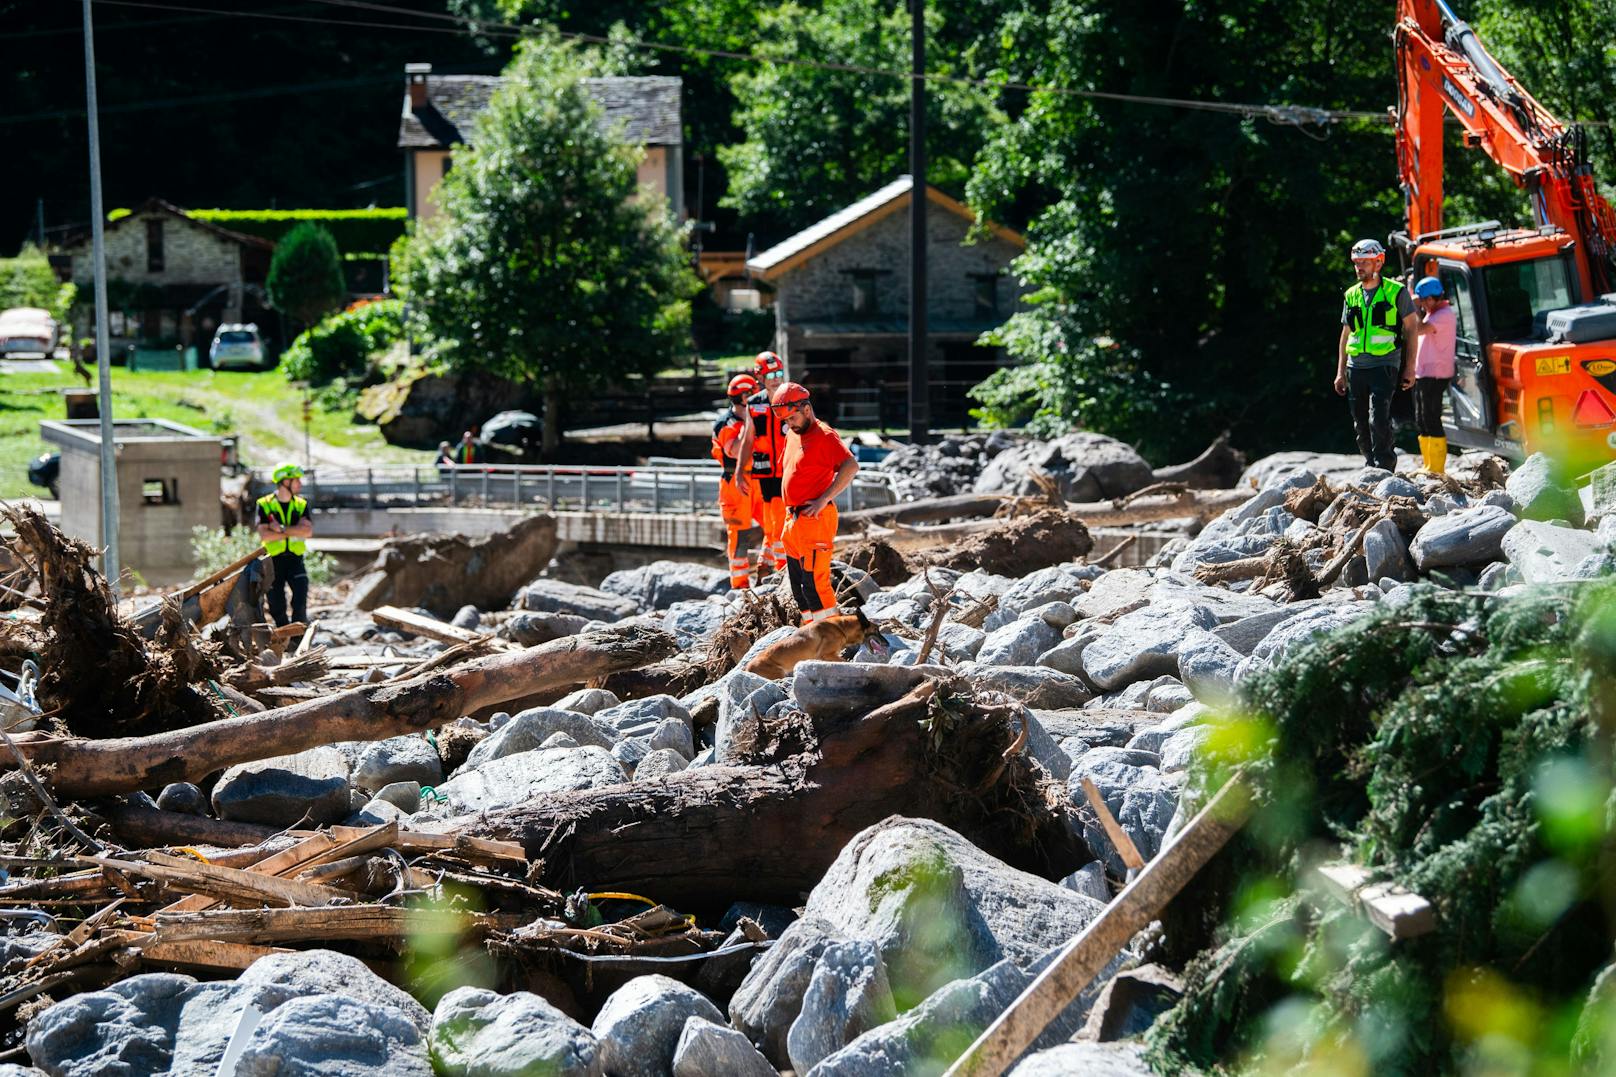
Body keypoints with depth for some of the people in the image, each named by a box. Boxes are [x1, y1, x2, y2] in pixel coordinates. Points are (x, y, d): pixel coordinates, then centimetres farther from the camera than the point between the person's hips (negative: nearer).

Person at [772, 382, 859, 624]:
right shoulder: (793, 435, 15)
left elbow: (851, 467, -24)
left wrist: (823, 500, -26)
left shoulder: (823, 435, -13)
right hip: (793, 520, 10)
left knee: (814, 582, -11)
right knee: (798, 582, 14)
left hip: (815, 520, -10)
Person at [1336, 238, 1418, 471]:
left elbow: (1411, 329, 2)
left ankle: (1384, 468, -14)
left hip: (1384, 365, -5)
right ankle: (1372, 466, 19)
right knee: (1361, 425, 7)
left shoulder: (1396, 291, 0)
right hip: (1356, 366, 5)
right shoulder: (1351, 295, 14)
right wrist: (1340, 372, 15)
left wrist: (1410, 367, -4)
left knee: (1379, 420, -18)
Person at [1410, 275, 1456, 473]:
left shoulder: (1444, 315, -14)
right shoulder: (1431, 314, 18)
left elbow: (1419, 329, -25)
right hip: (1423, 374, 10)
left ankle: (1436, 470, -9)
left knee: (1431, 421, -10)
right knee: (1421, 422, 13)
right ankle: (1429, 466, 19)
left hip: (1435, 375, -10)